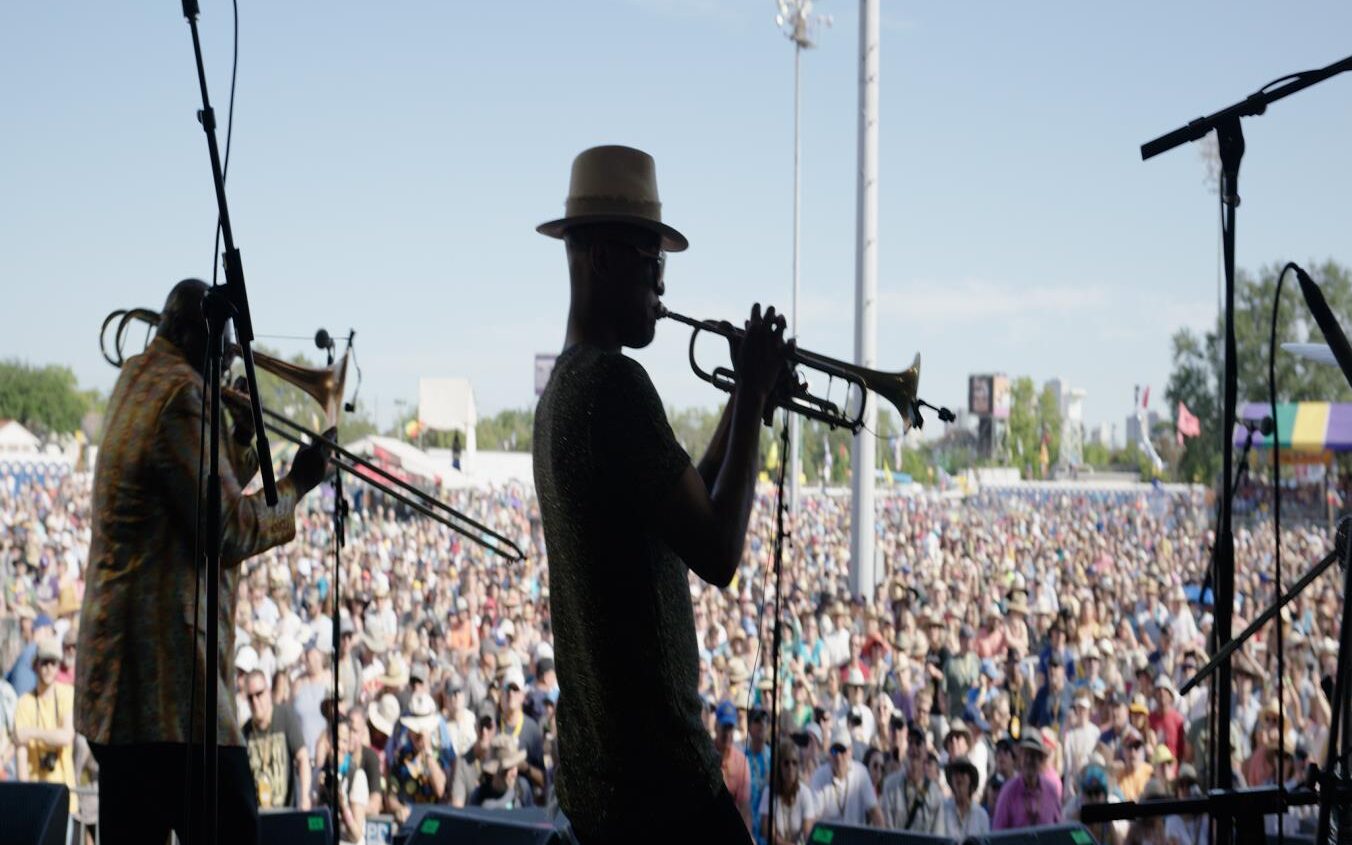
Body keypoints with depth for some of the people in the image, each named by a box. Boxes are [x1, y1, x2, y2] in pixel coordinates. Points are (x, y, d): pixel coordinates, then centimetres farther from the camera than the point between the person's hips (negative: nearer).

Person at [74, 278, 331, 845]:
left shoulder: (137, 381, 17)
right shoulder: (179, 395, -14)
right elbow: (231, 531, -15)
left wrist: (242, 436, 14)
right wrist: (295, 485, -1)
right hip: (166, 667, -11)